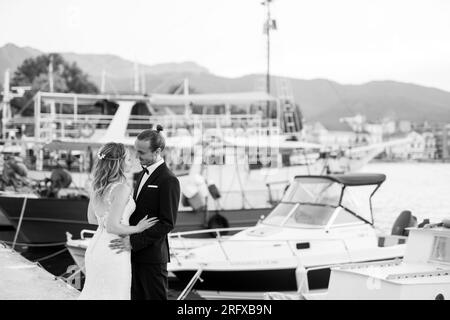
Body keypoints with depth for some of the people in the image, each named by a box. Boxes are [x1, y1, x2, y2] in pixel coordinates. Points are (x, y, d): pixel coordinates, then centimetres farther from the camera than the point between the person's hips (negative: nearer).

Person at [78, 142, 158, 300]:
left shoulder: (97, 185, 5)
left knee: (94, 294, 19)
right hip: (113, 252, -8)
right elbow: (112, 227, -22)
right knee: (113, 295, 4)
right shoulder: (122, 189, -19)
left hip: (95, 247, 8)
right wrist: (137, 228, -8)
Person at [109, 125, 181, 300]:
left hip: (152, 256, -9)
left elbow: (167, 223, -20)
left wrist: (134, 241, -22)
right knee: (137, 296, 12)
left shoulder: (168, 181, -16)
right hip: (136, 254, 9)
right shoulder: (145, 174, 13)